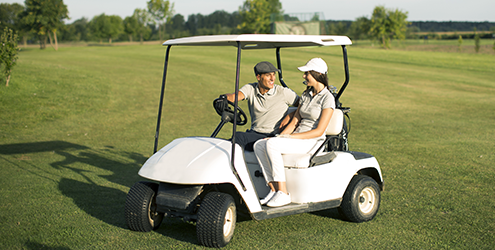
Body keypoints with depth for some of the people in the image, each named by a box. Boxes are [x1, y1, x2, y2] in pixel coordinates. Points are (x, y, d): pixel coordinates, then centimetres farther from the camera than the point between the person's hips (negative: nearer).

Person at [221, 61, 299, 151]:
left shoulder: (284, 92, -2)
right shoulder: (250, 88, 5)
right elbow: (235, 96, -13)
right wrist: (225, 98, -36)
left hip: (273, 137, -4)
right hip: (254, 133, 4)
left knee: (238, 136, -29)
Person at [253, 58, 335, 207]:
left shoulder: (327, 98, -9)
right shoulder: (306, 95, 16)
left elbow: (319, 131, -15)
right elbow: (294, 122, 13)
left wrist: (291, 137, -19)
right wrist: (280, 136, -4)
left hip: (312, 143, -8)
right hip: (296, 139, 8)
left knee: (271, 145, -29)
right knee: (259, 145, -15)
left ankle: (283, 194, -25)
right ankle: (274, 190, -16)